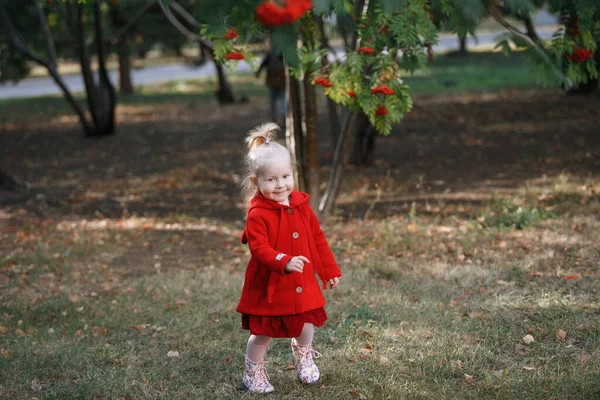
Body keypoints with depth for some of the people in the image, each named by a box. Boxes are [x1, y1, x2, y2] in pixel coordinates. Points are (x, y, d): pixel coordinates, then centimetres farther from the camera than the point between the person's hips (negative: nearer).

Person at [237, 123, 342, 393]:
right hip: (268, 285, -5)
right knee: (262, 333, 7)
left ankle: (303, 356, 50)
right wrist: (285, 262, -44)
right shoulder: (257, 214, -20)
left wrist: (330, 270, 13)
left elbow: (318, 239, 8)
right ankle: (253, 373, 28)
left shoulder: (301, 206, -1)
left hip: (303, 283, 5)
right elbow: (259, 248, -28)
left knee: (307, 325, 18)